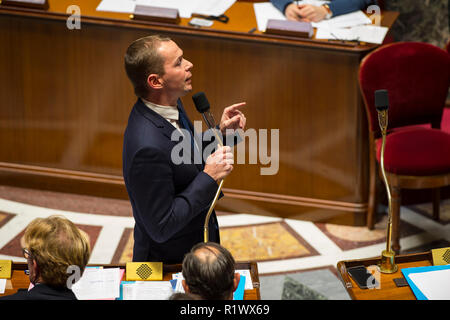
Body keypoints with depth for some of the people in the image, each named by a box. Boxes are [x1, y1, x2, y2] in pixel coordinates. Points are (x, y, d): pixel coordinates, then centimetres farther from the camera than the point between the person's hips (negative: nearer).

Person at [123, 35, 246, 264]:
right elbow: (161, 227, -29)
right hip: (168, 262, -9)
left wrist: (220, 132, -1)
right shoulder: (148, 147, -34)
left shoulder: (170, 107, -5)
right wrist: (209, 178, -27)